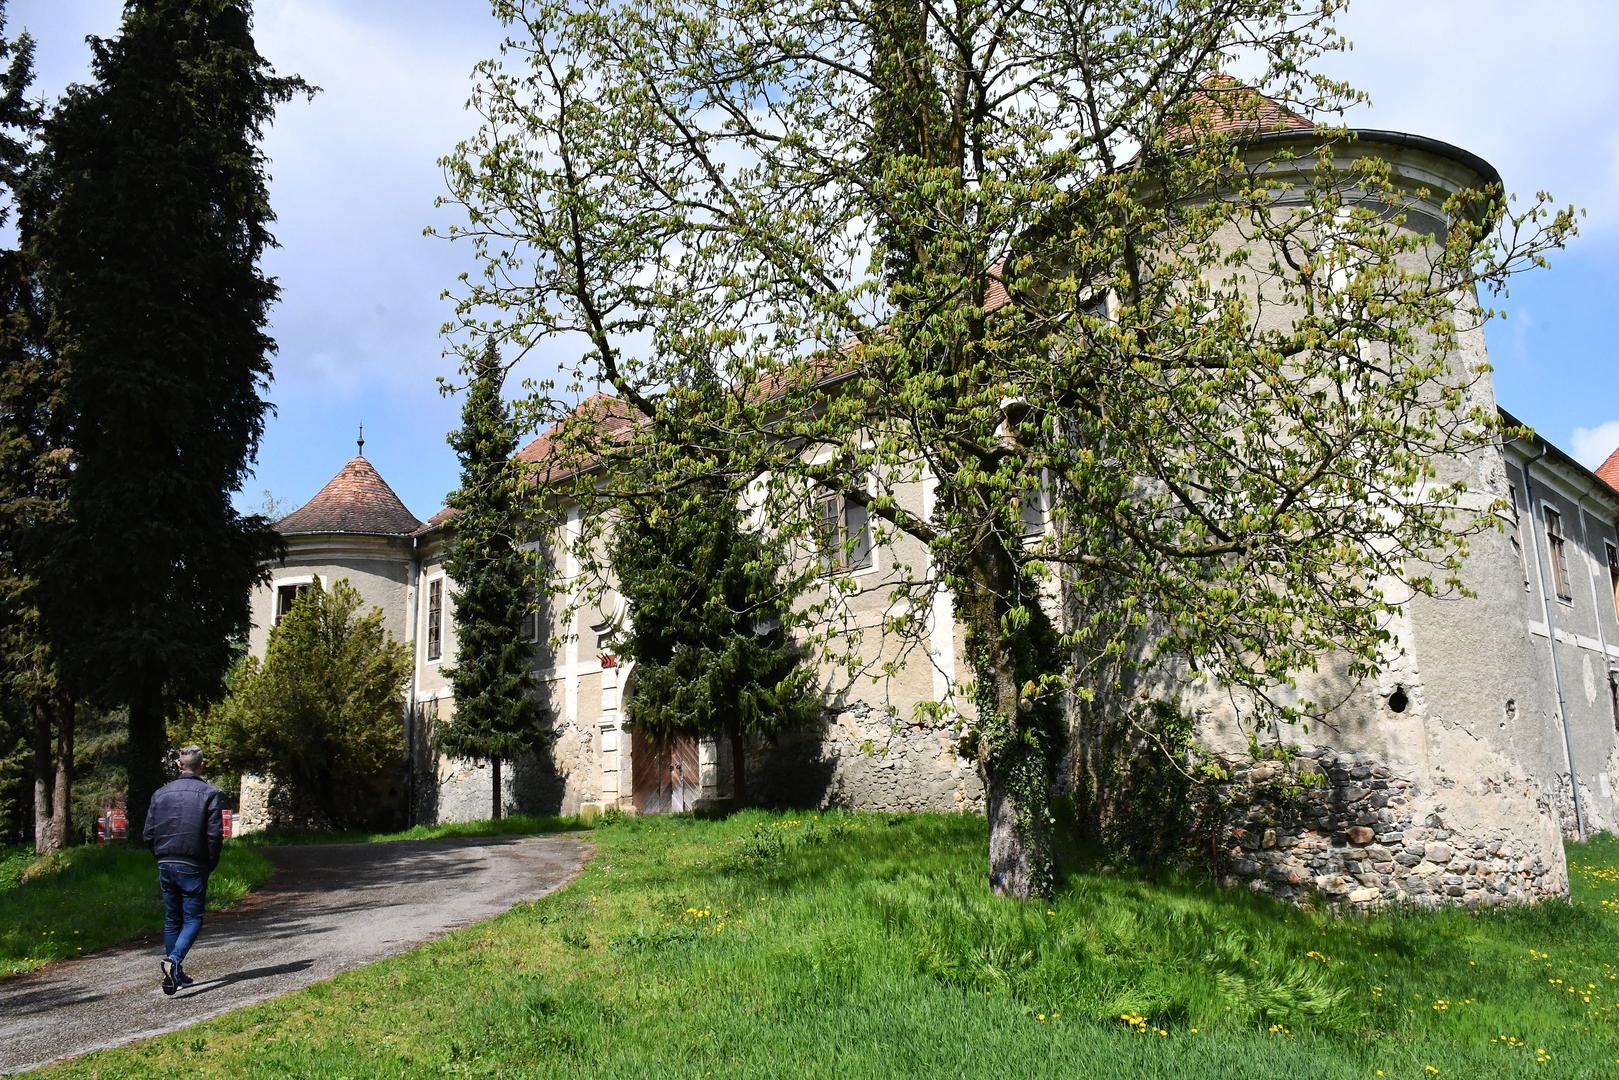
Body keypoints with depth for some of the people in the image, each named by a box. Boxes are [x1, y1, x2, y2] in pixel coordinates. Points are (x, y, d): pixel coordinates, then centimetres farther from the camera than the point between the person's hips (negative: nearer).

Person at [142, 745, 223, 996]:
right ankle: (174, 960, -21)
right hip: (193, 867, -4)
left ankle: (177, 975, 17)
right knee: (193, 919, 2)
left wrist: (162, 858, 17)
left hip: (165, 865, 5)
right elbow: (215, 834, -11)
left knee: (171, 921, 14)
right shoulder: (209, 793, -6)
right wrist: (210, 865, 2)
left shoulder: (161, 793, 7)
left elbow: (148, 834, 7)